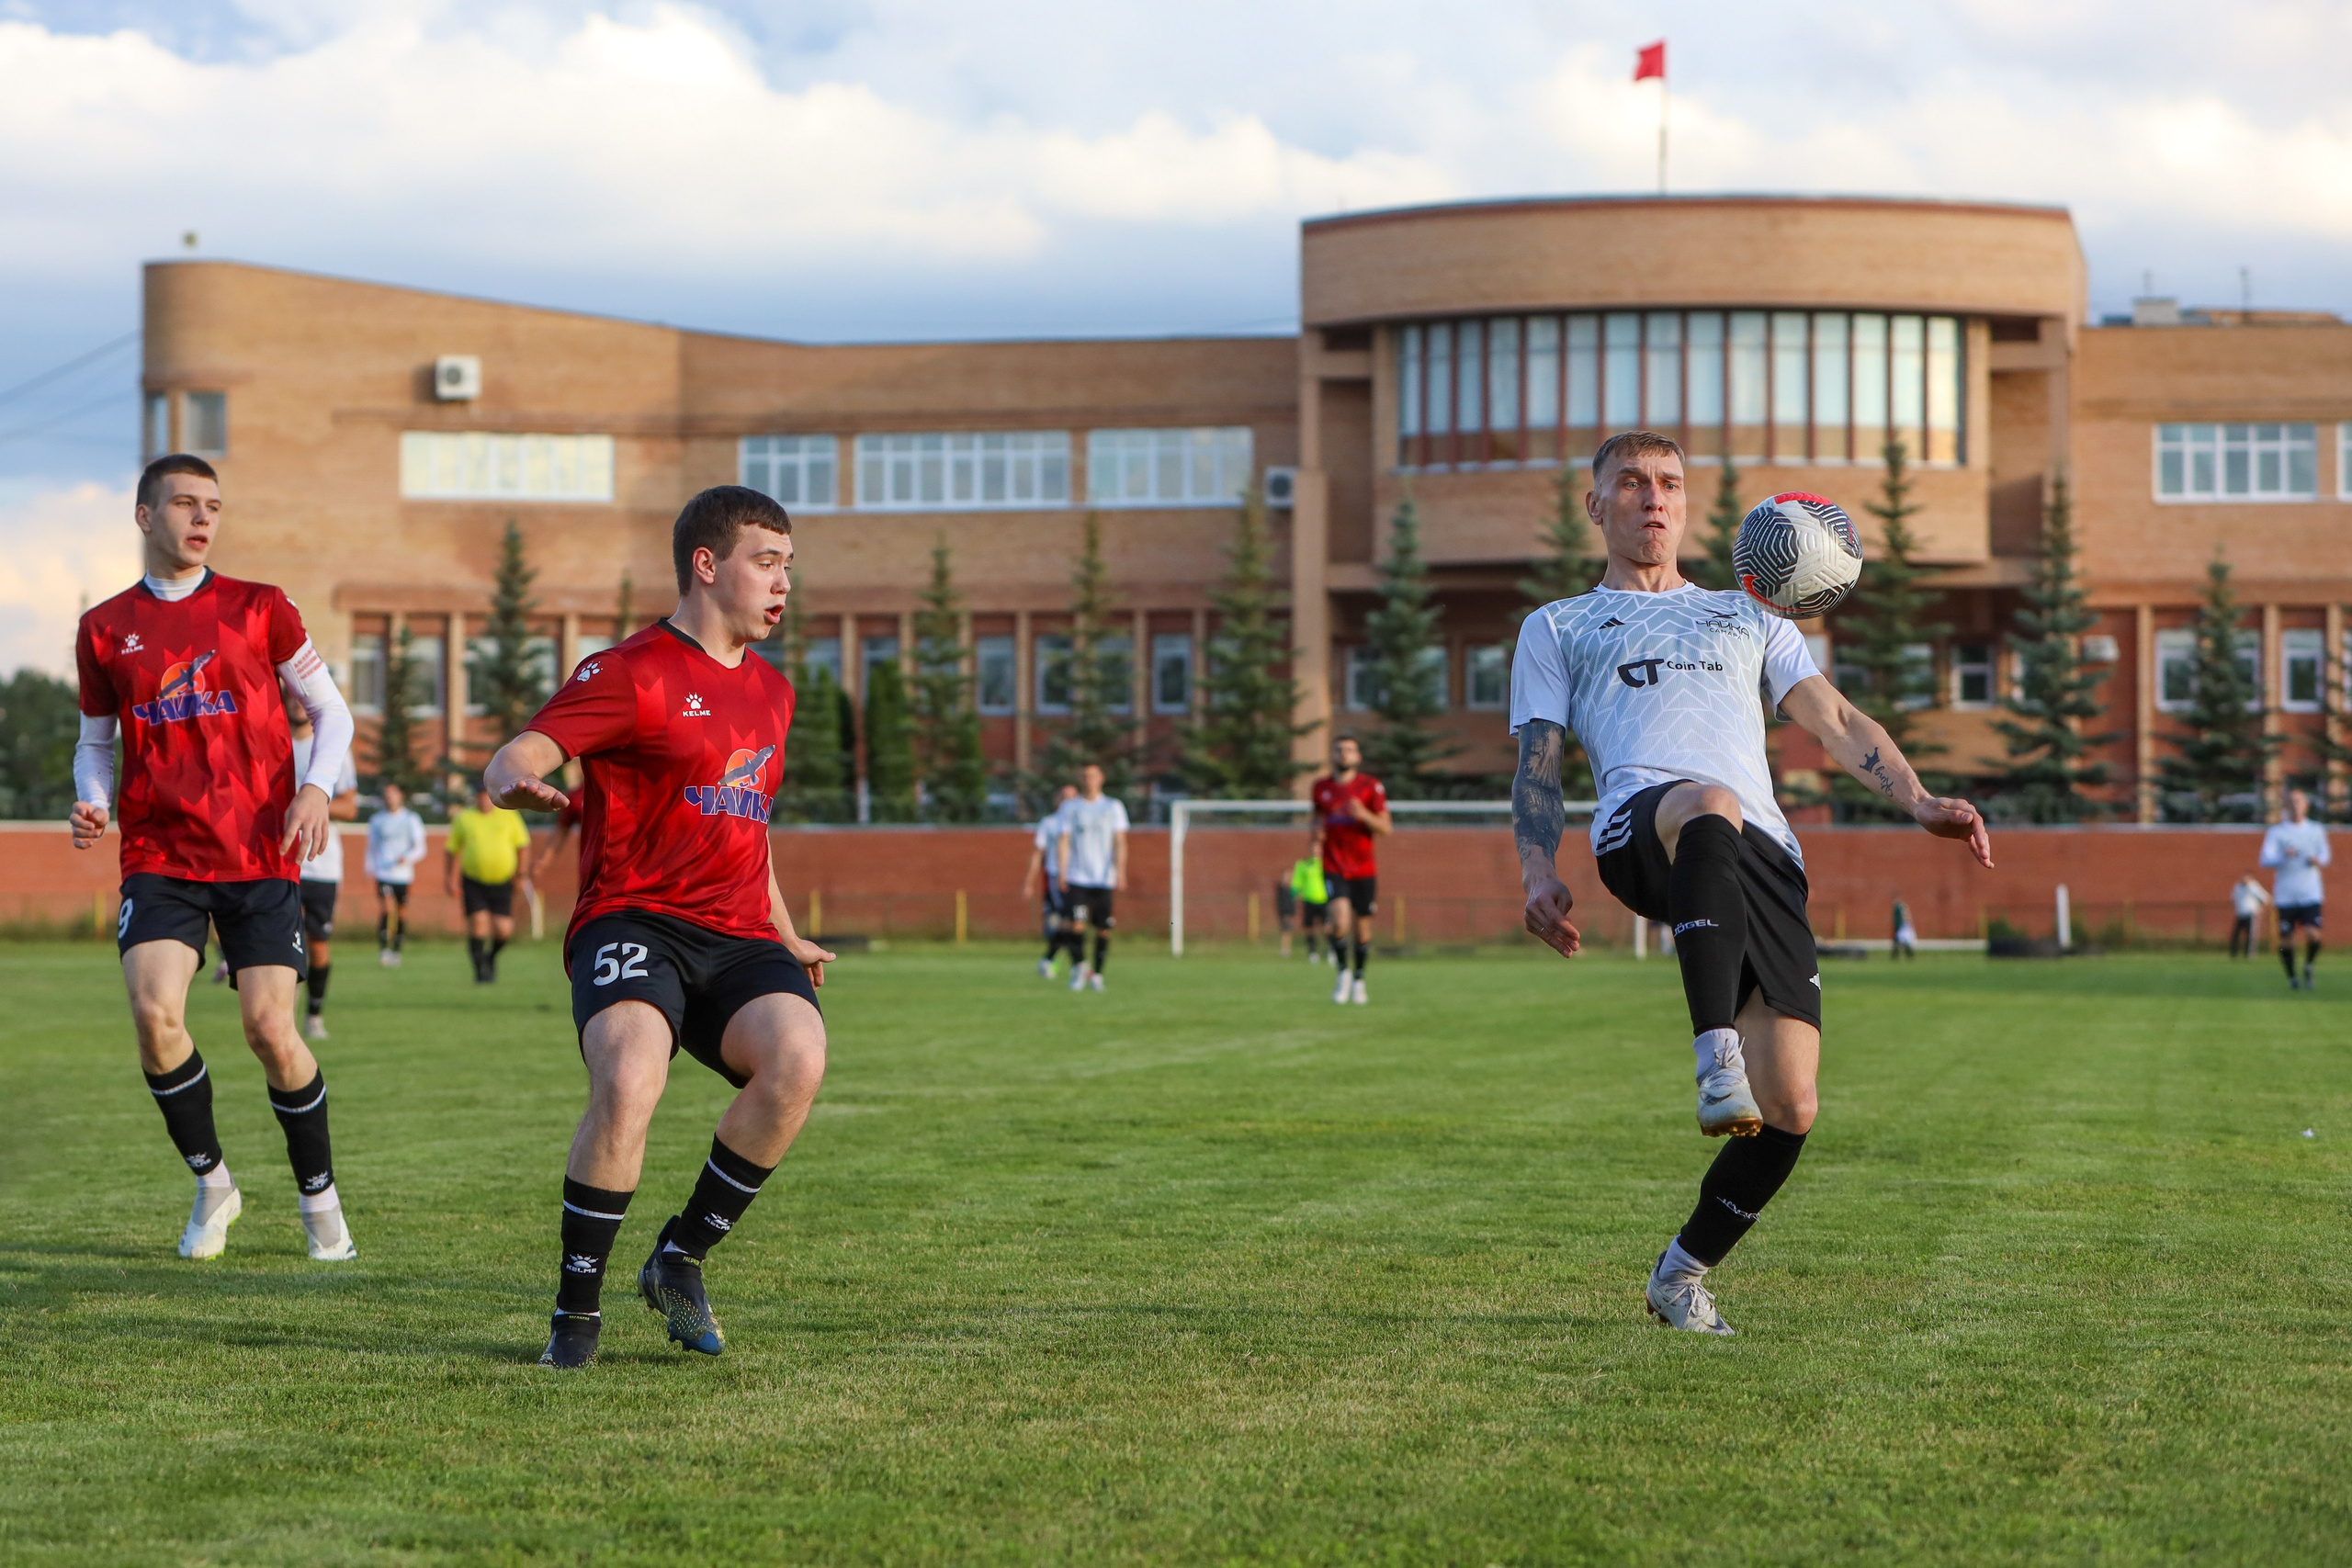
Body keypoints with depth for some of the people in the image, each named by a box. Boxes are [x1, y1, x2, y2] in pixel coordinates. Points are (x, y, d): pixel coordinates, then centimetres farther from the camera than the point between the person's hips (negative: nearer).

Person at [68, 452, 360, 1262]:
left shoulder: (259, 608, 5)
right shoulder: (105, 630, 8)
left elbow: (330, 710, 9)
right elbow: (96, 741, 19)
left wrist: (317, 787, -9)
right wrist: (93, 804, -2)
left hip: (261, 855, -1)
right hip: (159, 856, 1)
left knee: (270, 1028, -9)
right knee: (154, 1012, -18)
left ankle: (319, 1196, 13)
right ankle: (211, 1182, 4)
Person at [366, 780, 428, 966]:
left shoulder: (412, 820, 6)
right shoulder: (376, 820, 12)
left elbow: (420, 848, 3)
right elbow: (371, 848, 18)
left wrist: (407, 857, -16)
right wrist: (370, 868, 3)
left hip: (403, 874, 1)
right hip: (383, 874, 0)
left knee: (402, 914, 3)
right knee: (387, 908, -19)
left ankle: (396, 951, 16)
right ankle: (383, 949, -20)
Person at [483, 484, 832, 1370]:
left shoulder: (771, 690, 22)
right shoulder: (632, 672, -1)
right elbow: (515, 759, -13)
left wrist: (786, 938, 31)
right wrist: (517, 780, -36)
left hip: (738, 941, 6)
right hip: (634, 923, -6)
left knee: (798, 1058, -27)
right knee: (629, 1082, -34)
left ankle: (680, 1260, -6)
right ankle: (577, 1307, -13)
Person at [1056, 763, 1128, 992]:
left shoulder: (1113, 807, 8)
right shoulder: (1069, 808, 8)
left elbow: (1120, 842, 2)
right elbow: (1063, 840, 3)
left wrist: (1120, 871, -10)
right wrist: (1062, 873, -9)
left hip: (1104, 879, 1)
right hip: (1077, 878, -1)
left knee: (1103, 930, -1)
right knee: (1077, 924, -15)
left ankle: (1097, 974, 13)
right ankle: (1078, 967, 2)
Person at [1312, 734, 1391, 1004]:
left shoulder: (1370, 786, -2)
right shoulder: (1321, 787, 6)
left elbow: (1386, 827, -5)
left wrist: (1364, 815, -24)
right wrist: (1315, 838, 3)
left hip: (1363, 868, 0)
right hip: (1332, 867, 0)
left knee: (1362, 926, 5)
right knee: (1340, 918, -21)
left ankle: (1359, 980, 26)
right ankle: (1343, 974, -1)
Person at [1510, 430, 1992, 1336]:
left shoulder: (1748, 617, 36)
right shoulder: (1559, 627, 30)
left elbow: (1835, 722, 25)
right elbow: (1538, 762, 19)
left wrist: (1918, 801, 6)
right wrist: (1539, 872, -1)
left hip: (1764, 854, 3)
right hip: (1640, 821, -3)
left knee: (1788, 1114, -11)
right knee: (1709, 807, -44)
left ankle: (1681, 1275, 11)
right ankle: (1716, 1060, -54)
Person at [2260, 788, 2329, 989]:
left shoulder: (2316, 830, 8)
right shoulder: (2276, 831, 0)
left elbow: (2324, 853, 19)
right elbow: (2265, 860, -8)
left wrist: (2319, 860, -5)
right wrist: (2284, 857, -27)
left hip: (2311, 893, 1)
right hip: (2285, 895, -1)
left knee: (2313, 934, -14)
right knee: (2286, 939, 1)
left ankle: (2308, 966, 14)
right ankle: (2291, 977, 21)